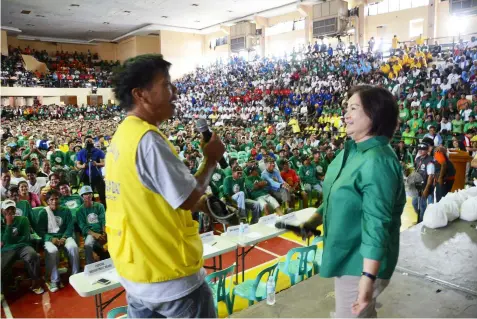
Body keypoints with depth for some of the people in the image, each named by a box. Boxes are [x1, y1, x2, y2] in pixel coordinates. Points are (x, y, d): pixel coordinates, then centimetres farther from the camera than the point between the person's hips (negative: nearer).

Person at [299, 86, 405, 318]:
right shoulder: (352, 151, 3)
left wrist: (368, 277, -30)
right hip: (347, 256, 9)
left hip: (361, 264, -9)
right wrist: (310, 224, 9)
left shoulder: (377, 162, -27)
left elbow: (376, 224, -30)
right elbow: (335, 197, 13)